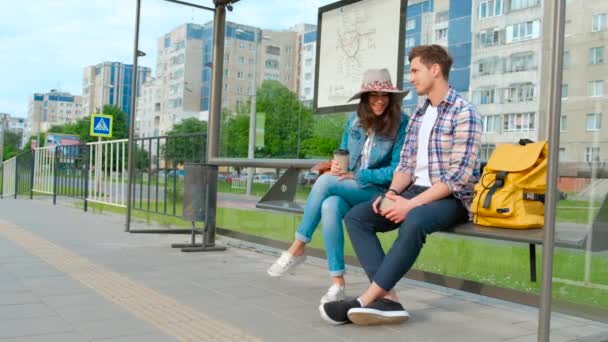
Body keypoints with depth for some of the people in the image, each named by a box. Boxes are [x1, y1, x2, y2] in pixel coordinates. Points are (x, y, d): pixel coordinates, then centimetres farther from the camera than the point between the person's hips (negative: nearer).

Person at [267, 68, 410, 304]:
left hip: (378, 192, -4)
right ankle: (337, 283, -26)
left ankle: (298, 249, -14)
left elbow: (396, 171, -11)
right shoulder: (354, 120, 9)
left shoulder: (401, 124, -7)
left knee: (326, 180, -29)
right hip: (348, 190, 4)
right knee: (330, 206, -33)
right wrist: (336, 166, -10)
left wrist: (356, 176, -17)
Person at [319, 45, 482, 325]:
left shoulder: (463, 113, -9)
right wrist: (392, 193, -8)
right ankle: (388, 299, -25)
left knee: (414, 222, -39)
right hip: (416, 192, 8)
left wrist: (412, 204, -23)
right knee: (356, 217, -12)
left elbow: (458, 176, -18)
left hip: (451, 198, -7)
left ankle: (366, 300, -32)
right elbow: (406, 165, 13)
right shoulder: (418, 114, 16)